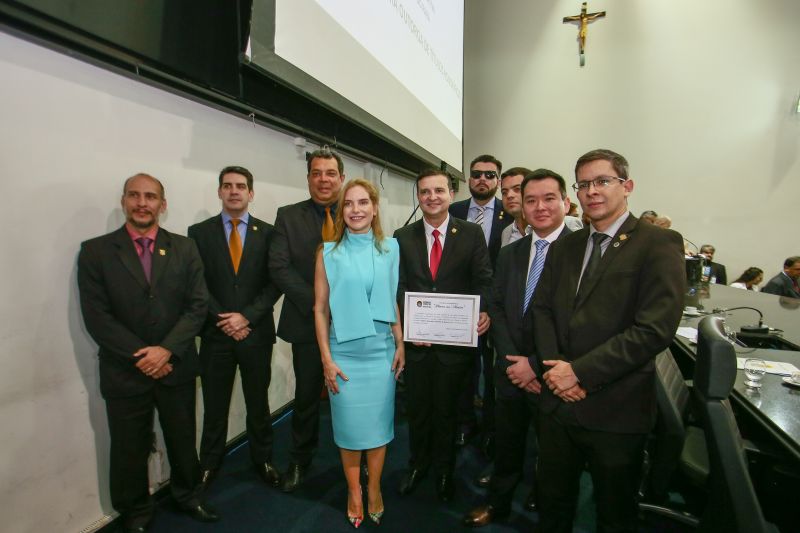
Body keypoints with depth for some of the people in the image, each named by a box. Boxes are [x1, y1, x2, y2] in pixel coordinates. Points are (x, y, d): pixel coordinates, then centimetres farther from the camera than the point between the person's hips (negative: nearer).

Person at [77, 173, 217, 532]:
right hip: (124, 373, -1)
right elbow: (97, 316, -8)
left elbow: (197, 305, -4)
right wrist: (140, 356, -14)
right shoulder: (95, 251, -3)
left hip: (176, 368, 1)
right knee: (129, 451, 14)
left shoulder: (184, 248, 1)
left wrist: (167, 350, -15)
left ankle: (188, 496, 42)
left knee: (183, 441, 17)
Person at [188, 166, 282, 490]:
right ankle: (209, 465, 33)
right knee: (214, 406, 13)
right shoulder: (199, 232, 2)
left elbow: (274, 282, -3)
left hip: (256, 333, 0)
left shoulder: (267, 232, 1)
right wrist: (224, 321, -12)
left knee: (258, 402, 14)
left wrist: (247, 316, -14)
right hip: (216, 335, 0)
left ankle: (263, 459, 33)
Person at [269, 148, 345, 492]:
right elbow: (278, 267, -9)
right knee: (306, 397, 14)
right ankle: (299, 461, 37)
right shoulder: (289, 216, 0)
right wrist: (316, 303, -16)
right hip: (308, 322, 0)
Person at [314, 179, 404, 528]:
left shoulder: (389, 249, 0)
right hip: (344, 354, -1)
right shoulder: (328, 253, -4)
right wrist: (326, 360, -6)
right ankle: (354, 492, 32)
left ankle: (374, 491, 33)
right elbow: (320, 309, -3)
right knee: (349, 425, 10)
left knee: (378, 423, 12)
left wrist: (400, 344, 4)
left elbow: (393, 301, 7)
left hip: (381, 352, 2)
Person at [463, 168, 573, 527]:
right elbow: (496, 308, 4)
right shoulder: (509, 254, 6)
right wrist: (513, 360, -8)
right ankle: (498, 503, 43)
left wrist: (537, 364, -16)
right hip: (511, 371, 4)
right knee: (507, 444, 20)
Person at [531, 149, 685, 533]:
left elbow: (655, 328, -19)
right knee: (552, 501, 21)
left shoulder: (659, 244, -10)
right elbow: (541, 309, 7)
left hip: (616, 410, -4)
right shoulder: (563, 247, 10)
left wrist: (580, 371, -18)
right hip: (557, 401, 5)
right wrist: (554, 367, -9)